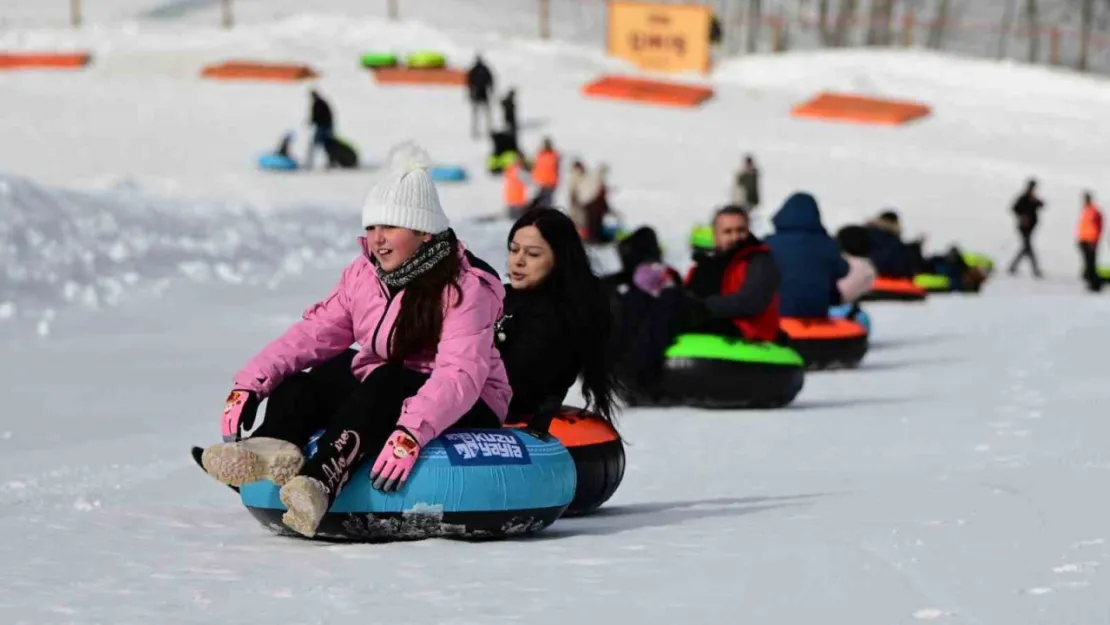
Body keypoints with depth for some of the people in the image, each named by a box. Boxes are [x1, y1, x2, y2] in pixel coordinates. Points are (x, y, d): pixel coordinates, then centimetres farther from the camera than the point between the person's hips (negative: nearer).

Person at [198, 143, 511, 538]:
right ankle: (275, 448, -50)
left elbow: (460, 374, -29)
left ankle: (320, 479, -57)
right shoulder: (364, 275, 4)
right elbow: (314, 332, -2)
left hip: (467, 411, -7)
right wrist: (250, 383, -18)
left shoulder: (466, 287, -16)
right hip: (376, 399, 7)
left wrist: (412, 430, -46)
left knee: (386, 383, -36)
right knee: (296, 386, -16)